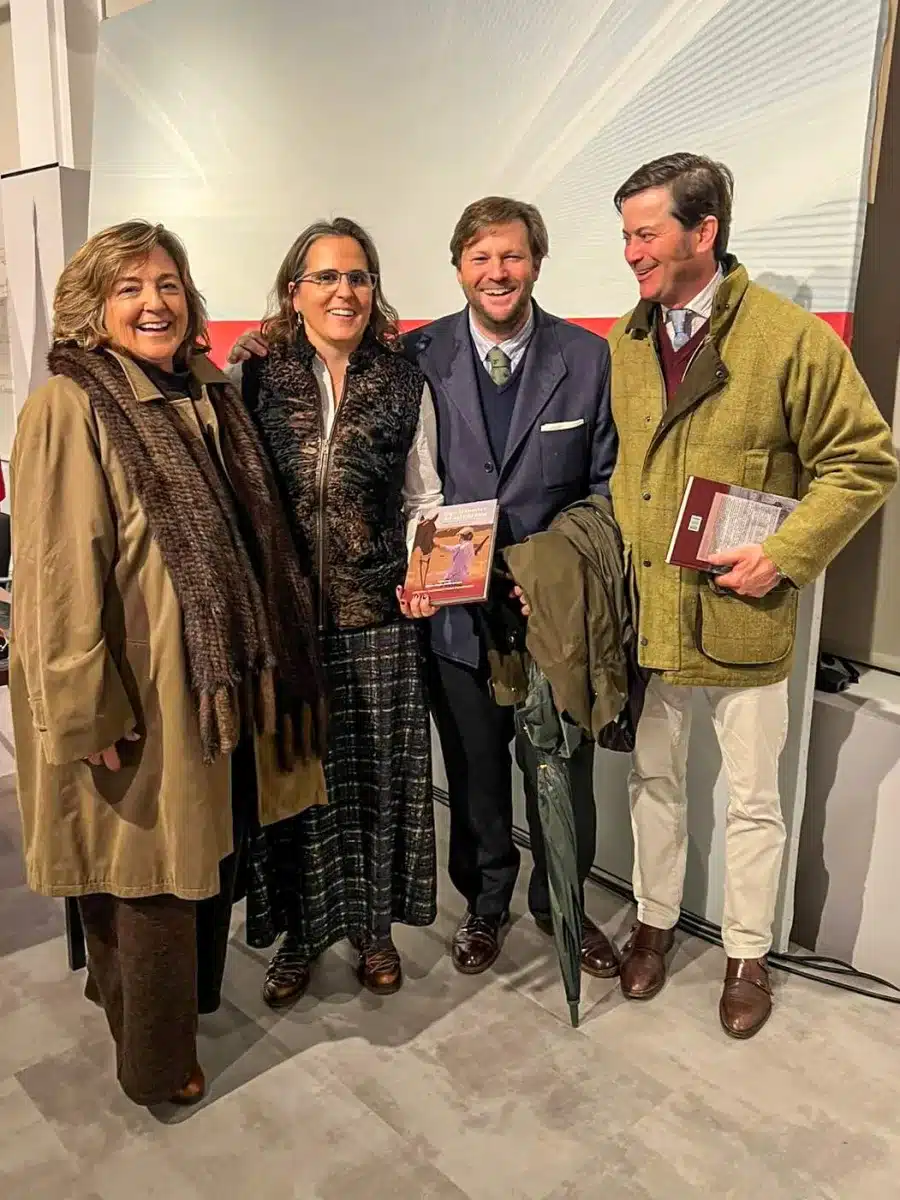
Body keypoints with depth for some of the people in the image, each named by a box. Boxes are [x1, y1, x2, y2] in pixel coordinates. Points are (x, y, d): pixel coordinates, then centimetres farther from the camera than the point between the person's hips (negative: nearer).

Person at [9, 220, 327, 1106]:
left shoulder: (206, 396, 9)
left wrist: (263, 661, 13)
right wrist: (88, 708, -18)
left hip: (217, 680, 7)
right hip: (134, 696, -6)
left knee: (207, 852, 18)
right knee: (148, 873, 8)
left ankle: (186, 995, 44)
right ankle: (153, 1061, 31)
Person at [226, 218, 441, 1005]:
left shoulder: (405, 385, 4)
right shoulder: (254, 376, 1)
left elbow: (424, 499, 9)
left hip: (379, 615, 1)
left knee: (379, 774, 9)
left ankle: (374, 924, 32)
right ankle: (300, 932, 31)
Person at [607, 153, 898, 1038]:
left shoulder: (791, 336, -10)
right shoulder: (624, 342, 4)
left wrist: (784, 555, -16)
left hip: (742, 616, -3)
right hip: (643, 609, 4)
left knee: (752, 799, 12)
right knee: (654, 779, 19)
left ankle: (747, 954, 34)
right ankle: (654, 922, 40)